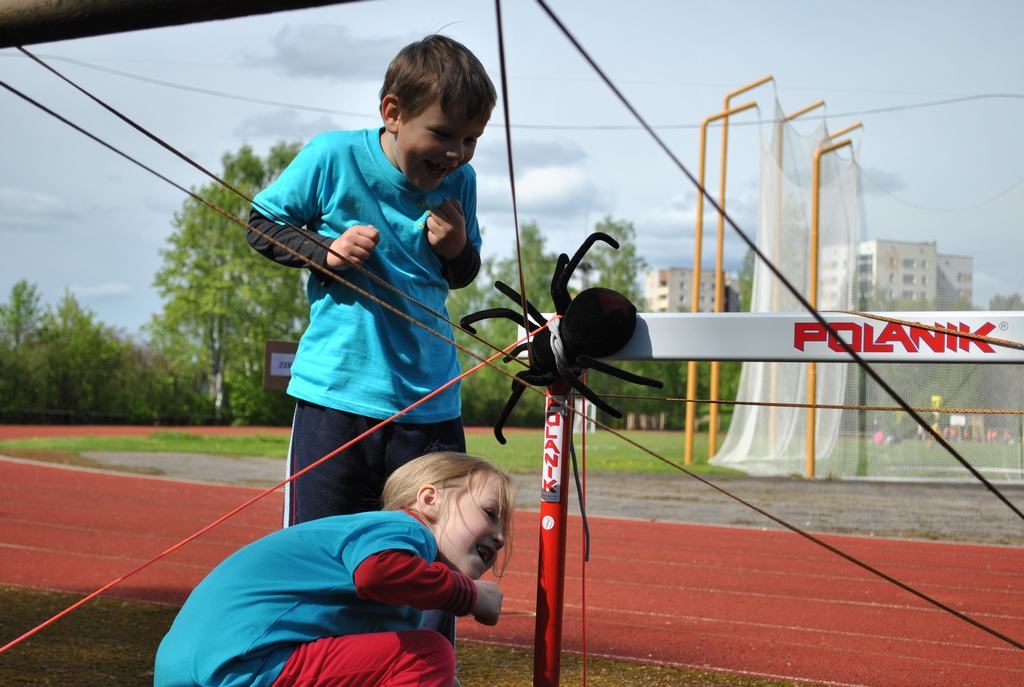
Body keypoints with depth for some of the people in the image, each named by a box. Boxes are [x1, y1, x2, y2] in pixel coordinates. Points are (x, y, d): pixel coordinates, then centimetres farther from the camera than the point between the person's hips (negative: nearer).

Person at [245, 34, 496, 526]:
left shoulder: (459, 181, 4)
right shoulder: (333, 157, -8)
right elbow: (262, 223, 3)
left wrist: (457, 249, -5)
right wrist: (327, 249, -14)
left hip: (431, 402, 4)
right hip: (337, 391, -3)